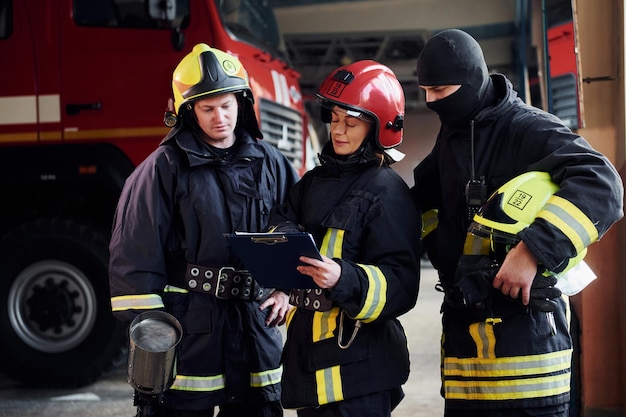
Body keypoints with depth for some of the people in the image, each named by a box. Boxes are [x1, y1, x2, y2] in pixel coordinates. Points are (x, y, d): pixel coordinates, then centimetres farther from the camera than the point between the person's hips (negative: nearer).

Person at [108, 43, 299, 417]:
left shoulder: (270, 164, 7)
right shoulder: (166, 167, -5)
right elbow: (134, 252, -6)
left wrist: (288, 288, 5)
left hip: (257, 325, 4)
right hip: (188, 329, -3)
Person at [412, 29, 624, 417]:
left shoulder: (528, 127, -8)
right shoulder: (452, 135, 16)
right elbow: (423, 196, 34)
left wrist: (534, 250, -28)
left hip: (523, 324, -7)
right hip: (464, 325, 8)